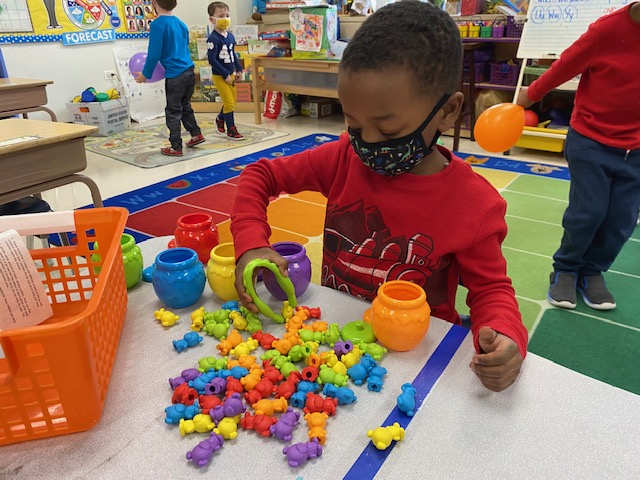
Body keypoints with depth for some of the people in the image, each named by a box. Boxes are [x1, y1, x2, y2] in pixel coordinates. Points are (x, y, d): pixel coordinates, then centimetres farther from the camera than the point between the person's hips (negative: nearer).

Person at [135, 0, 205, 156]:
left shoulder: (157, 24, -10)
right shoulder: (181, 24, 12)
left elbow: (154, 53, -11)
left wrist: (145, 74, 1)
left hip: (175, 75, -6)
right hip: (189, 71, 7)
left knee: (173, 112, 4)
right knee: (185, 106, 23)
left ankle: (176, 147, 9)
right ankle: (196, 134, 29)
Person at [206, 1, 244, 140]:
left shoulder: (230, 36, 5)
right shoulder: (213, 38, -17)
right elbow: (212, 60, -20)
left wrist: (238, 70, 8)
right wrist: (226, 75, -19)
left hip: (230, 74, 7)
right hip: (219, 76, -7)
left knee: (232, 102, 15)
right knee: (229, 103, -5)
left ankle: (220, 119, 42)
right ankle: (231, 130, 10)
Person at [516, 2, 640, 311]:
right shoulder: (608, 29, -17)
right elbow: (564, 66, -4)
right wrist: (531, 95, 7)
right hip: (591, 139, -4)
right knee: (588, 211, -5)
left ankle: (592, 271, 24)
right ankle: (565, 269, 18)